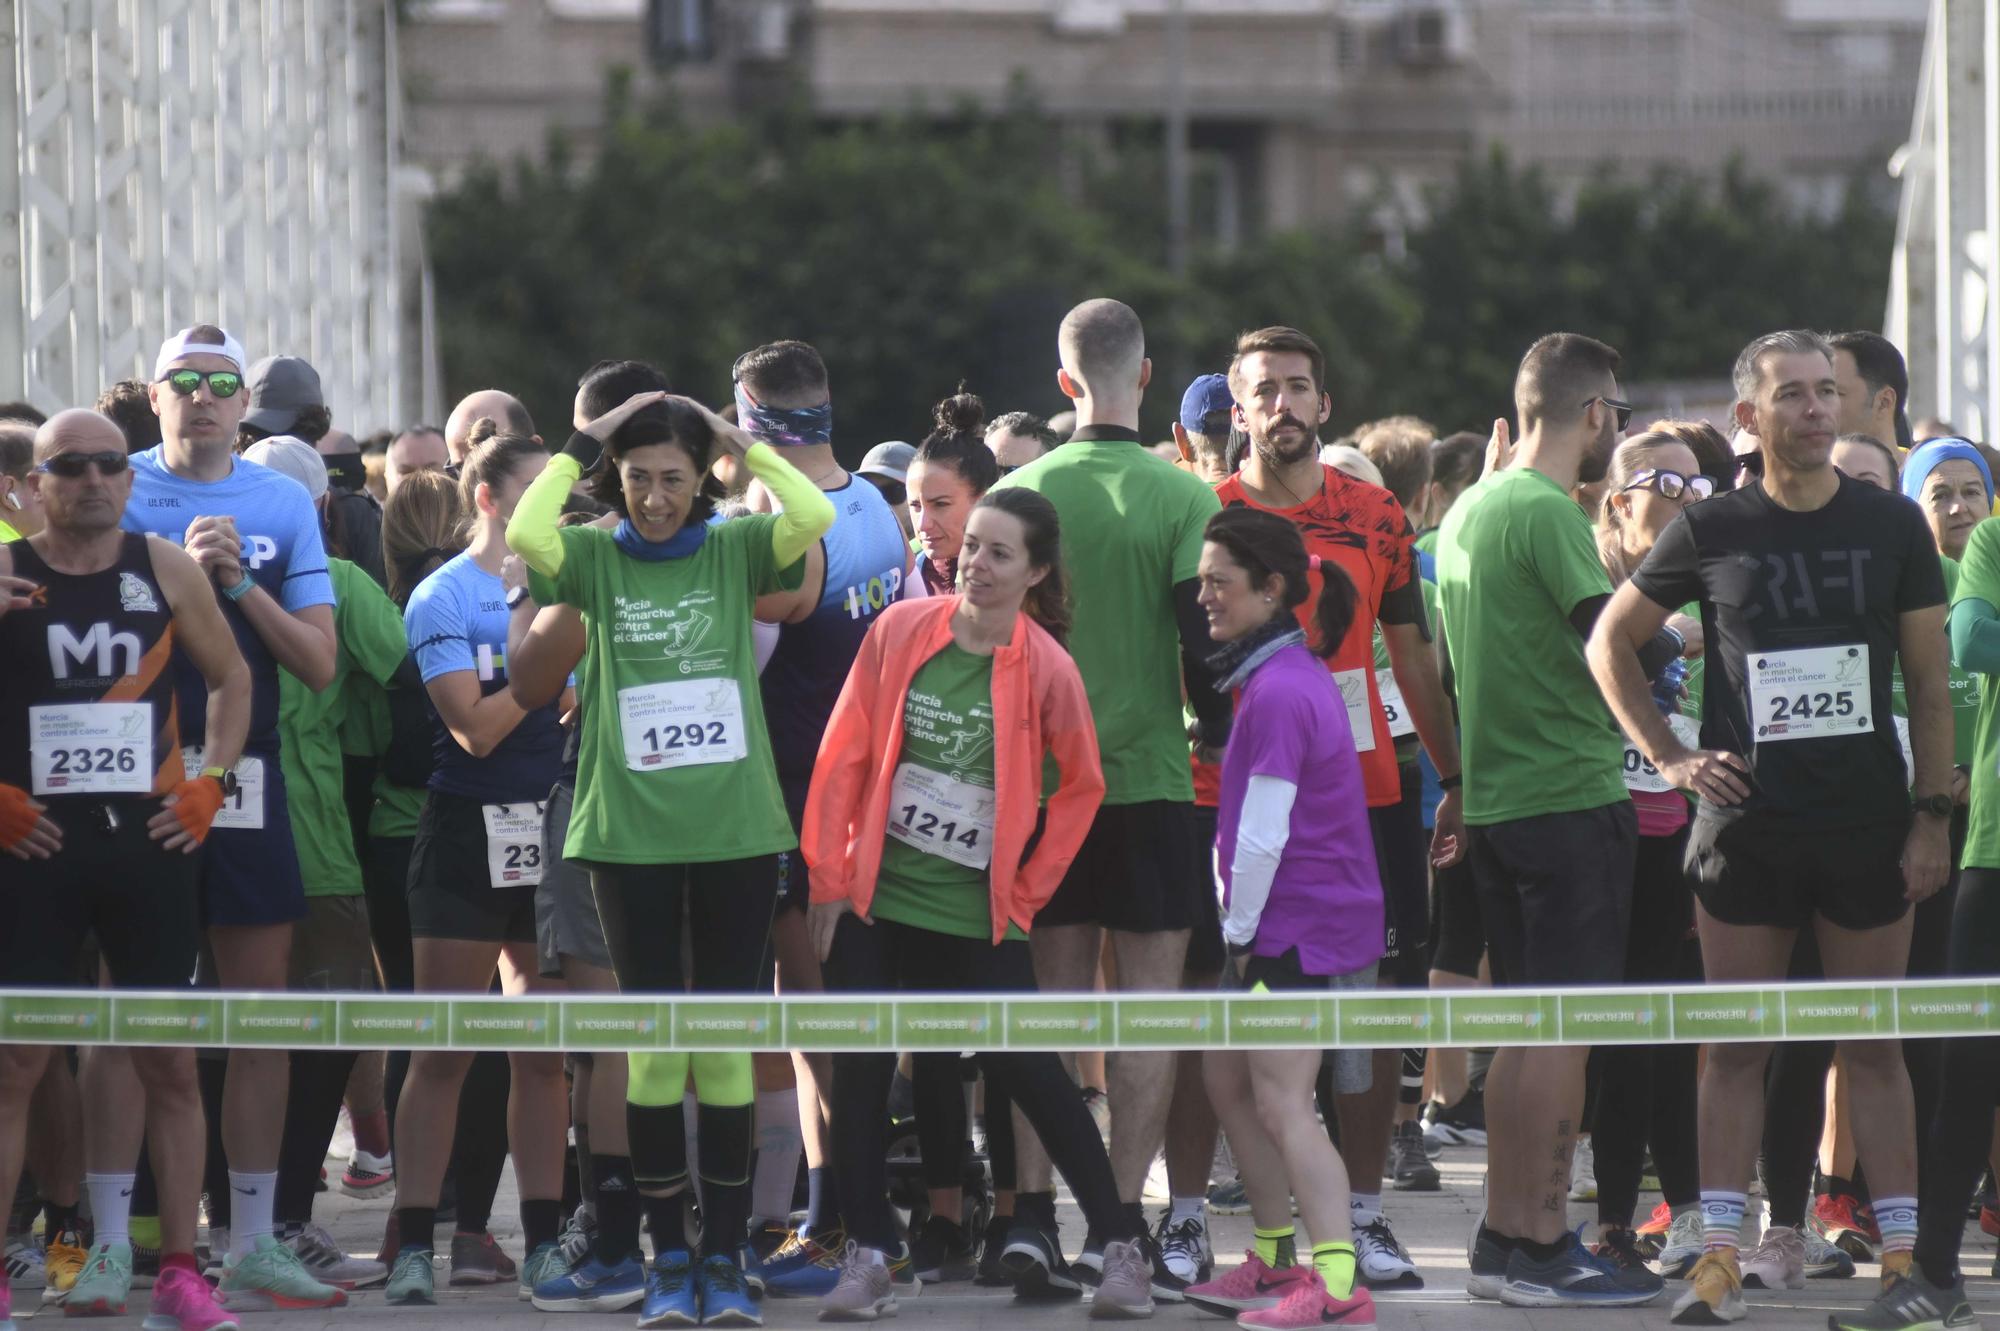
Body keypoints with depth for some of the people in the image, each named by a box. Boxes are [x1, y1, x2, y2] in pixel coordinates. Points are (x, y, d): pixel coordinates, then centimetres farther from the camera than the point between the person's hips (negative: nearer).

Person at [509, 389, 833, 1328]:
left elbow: (815, 516, -14)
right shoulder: (597, 556, 4)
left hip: (736, 832, 0)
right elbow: (525, 534, -16)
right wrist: (584, 445, -7)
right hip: (630, 834, 0)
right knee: (654, 1045, 4)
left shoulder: (734, 551, 4)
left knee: (725, 1044, 4)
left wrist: (742, 445, -5)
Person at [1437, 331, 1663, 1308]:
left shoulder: (1467, 511, 14)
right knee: (1563, 1027, -6)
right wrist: (1676, 639, -4)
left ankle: (1504, 1236, 16)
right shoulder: (1548, 513, -14)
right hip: (1571, 793, -9)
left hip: (1495, 797, 9)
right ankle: (1539, 1249, -5)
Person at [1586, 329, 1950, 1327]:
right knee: (1736, 1048, 2)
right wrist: (1668, 757, 3)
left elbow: (1930, 687, 5)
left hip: (1866, 828, 0)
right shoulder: (1712, 533, 1)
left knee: (1874, 1047, 4)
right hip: (1745, 826, 0)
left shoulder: (1891, 527, 3)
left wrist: (1933, 816, -2)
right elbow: (1610, 643, 11)